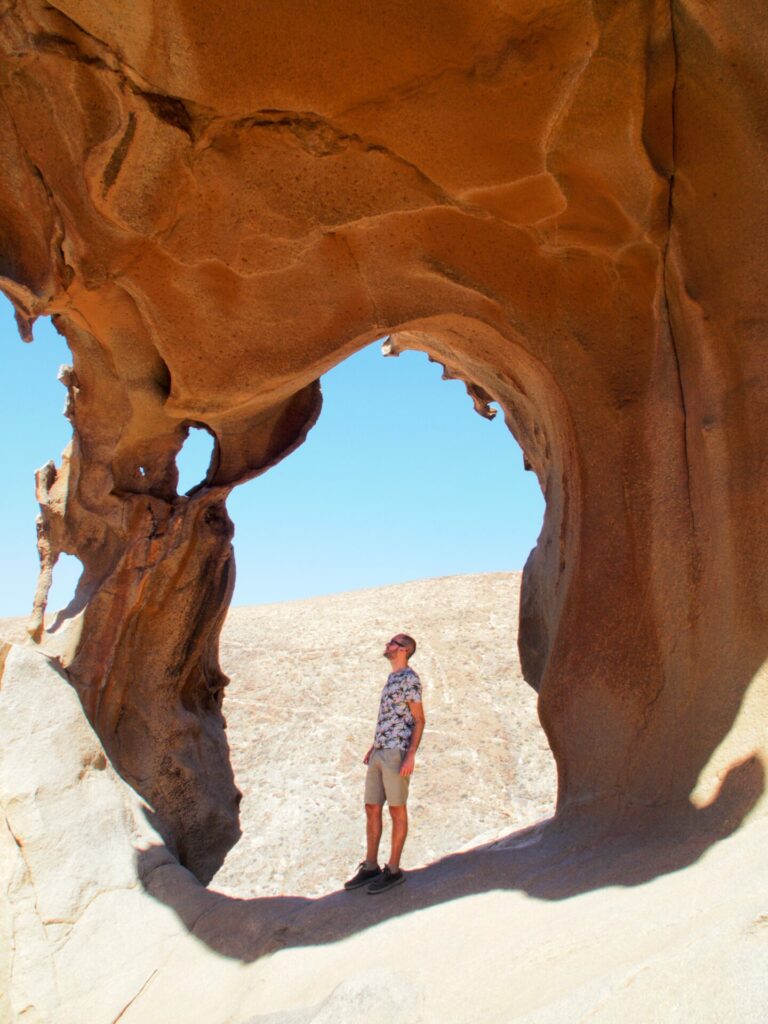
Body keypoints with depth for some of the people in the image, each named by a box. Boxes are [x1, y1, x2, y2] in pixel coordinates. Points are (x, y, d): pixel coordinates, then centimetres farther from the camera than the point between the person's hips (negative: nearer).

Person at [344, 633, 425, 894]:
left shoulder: (410, 678, -7)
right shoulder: (391, 679, 20)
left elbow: (419, 720, -9)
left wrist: (411, 755, -17)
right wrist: (374, 747, 22)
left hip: (397, 753, -9)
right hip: (379, 754, 9)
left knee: (397, 810, 0)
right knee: (372, 809, 9)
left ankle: (393, 870, 9)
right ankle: (370, 867, 18)